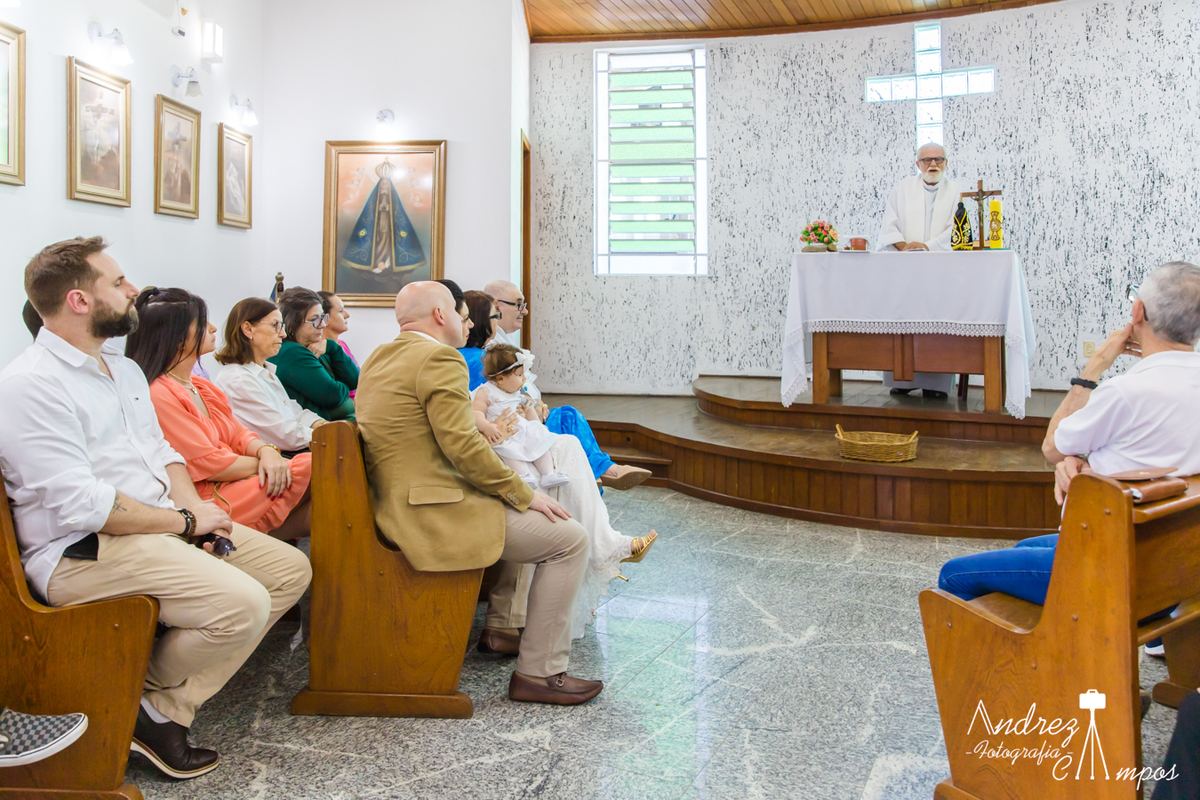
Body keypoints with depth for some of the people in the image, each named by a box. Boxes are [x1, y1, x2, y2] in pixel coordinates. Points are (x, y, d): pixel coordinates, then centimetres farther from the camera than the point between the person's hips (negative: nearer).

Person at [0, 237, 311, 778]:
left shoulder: (124, 369, 17)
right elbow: (79, 505, -21)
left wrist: (194, 507, -1)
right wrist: (186, 521, -14)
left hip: (163, 527, 10)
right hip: (83, 551, -10)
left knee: (291, 569, 1)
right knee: (243, 603, -27)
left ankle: (173, 706, -2)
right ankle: (152, 707, 0)